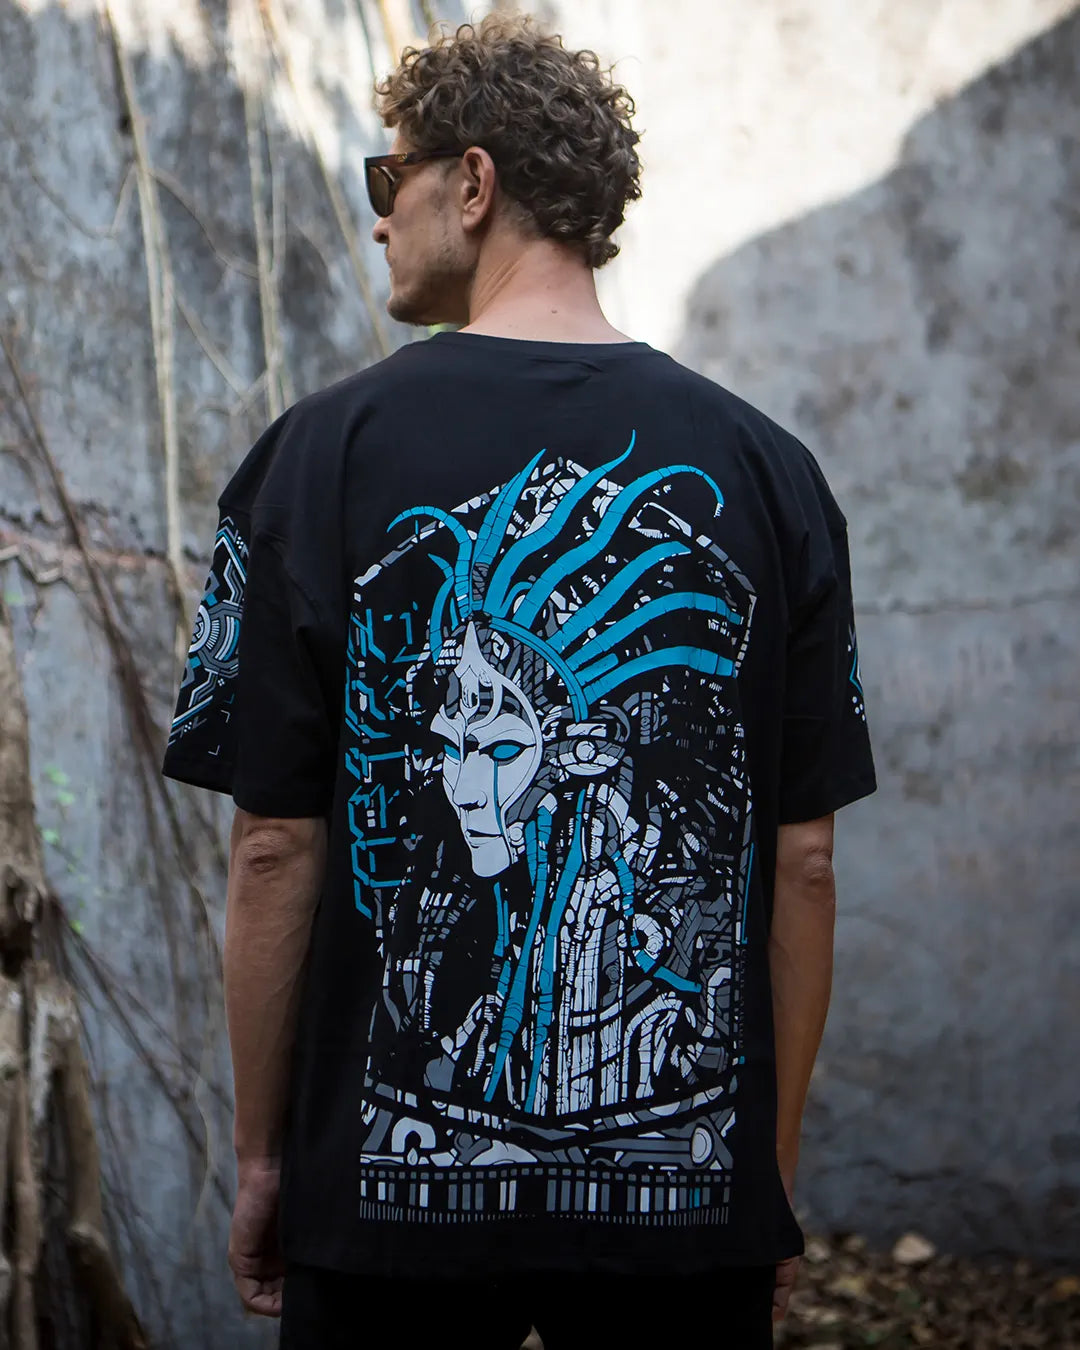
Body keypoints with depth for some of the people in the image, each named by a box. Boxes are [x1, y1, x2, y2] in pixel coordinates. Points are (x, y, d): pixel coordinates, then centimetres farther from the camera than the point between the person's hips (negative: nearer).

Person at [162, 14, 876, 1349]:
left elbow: (276, 850, -5)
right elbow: (803, 862, 1)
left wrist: (261, 1155, 5)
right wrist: (774, 1168, 11)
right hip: (690, 1190, 2)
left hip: (392, 1188, -1)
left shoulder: (326, 451, -5)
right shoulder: (764, 469, 1)